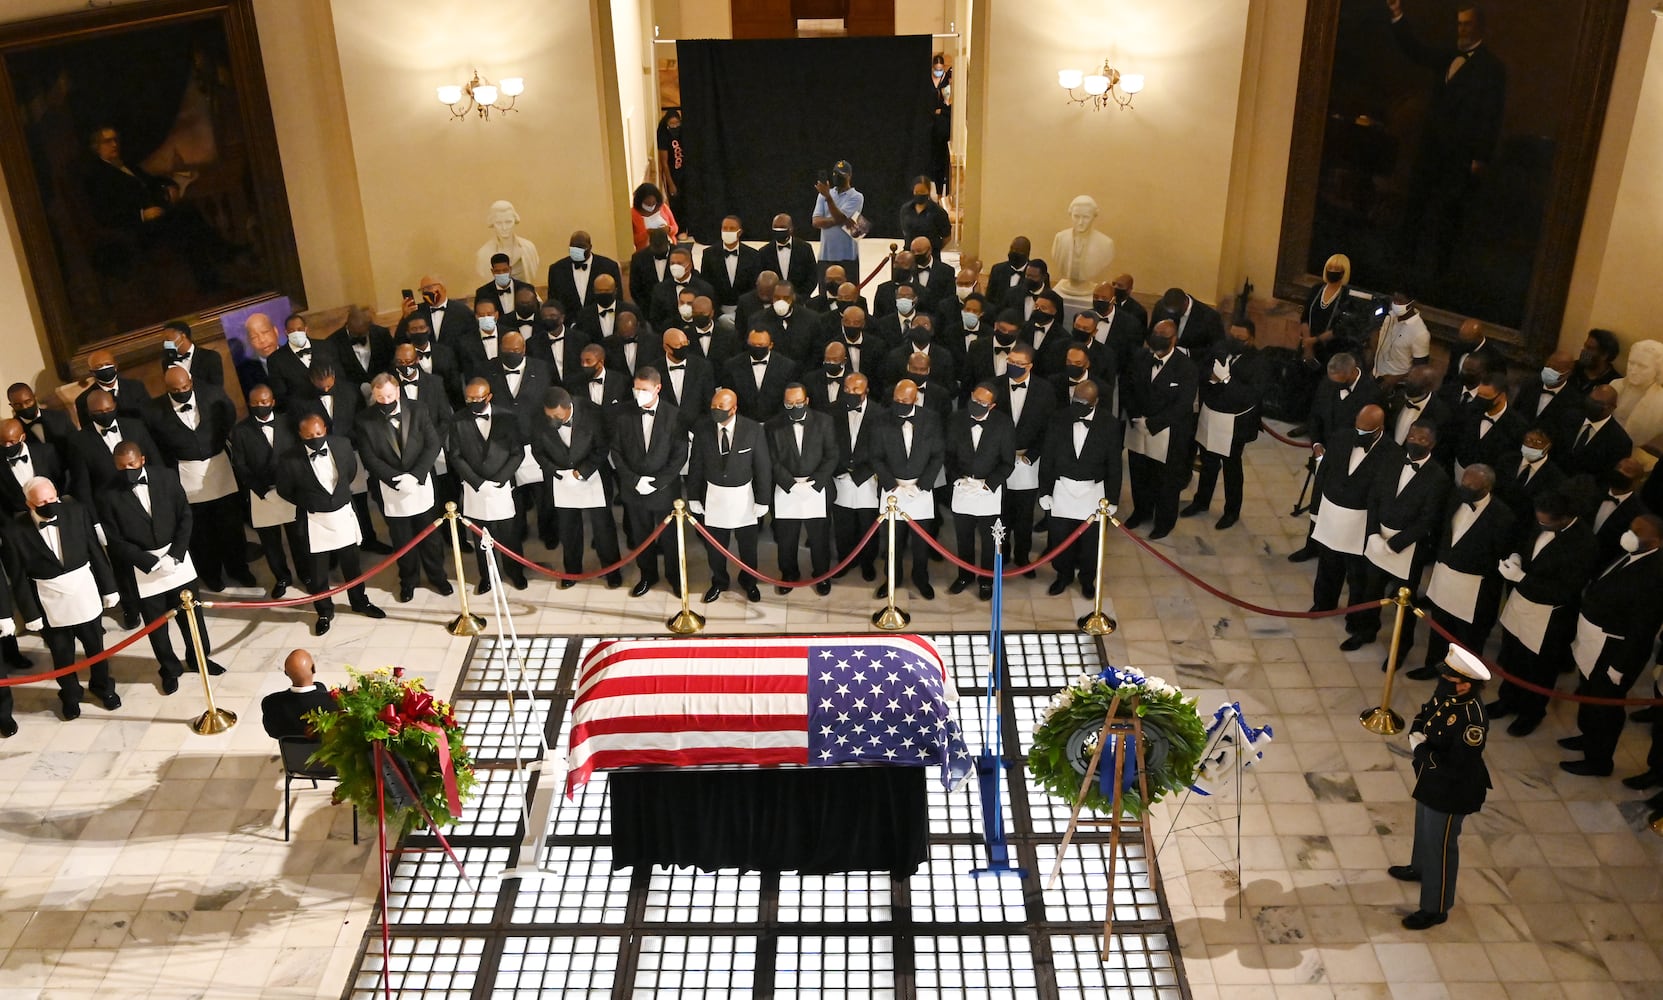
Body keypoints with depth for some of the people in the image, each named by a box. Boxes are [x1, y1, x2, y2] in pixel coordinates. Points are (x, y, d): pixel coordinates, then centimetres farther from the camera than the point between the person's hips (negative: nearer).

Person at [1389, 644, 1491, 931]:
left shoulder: (1472, 721, -36)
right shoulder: (1446, 695, -11)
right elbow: (1423, 715, 8)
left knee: (1441, 845, 9)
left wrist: (1421, 750, -24)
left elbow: (1455, 767, -34)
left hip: (1450, 792, -9)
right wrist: (1416, 734, -13)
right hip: (1429, 781, 9)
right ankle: (1420, 868, 60)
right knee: (1424, 828, 32)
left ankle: (1435, 909, 26)